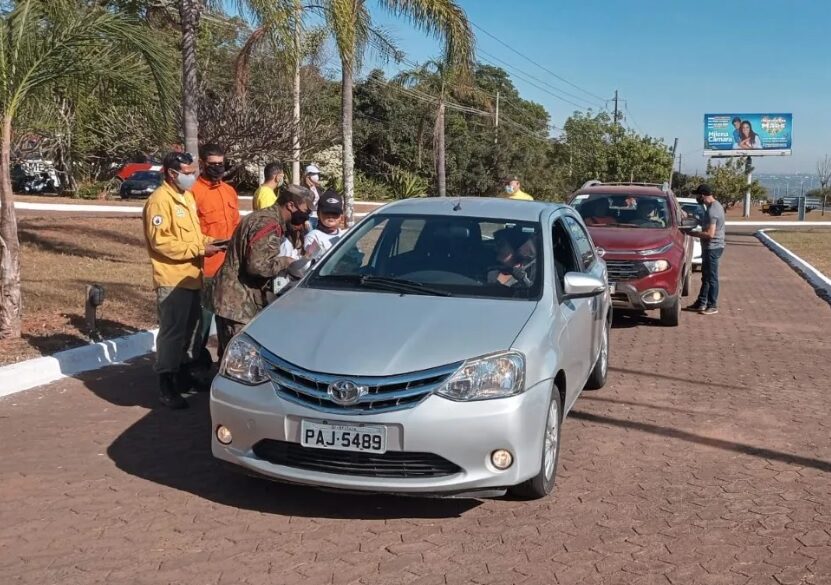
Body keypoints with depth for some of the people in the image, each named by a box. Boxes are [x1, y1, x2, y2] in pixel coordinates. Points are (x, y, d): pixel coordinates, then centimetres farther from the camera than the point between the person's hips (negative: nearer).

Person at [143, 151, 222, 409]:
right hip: (172, 279, -9)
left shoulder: (187, 196, 14)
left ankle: (184, 374, 31)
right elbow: (160, 241, -21)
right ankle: (166, 385, 1)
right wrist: (198, 249, -20)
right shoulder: (160, 200, -15)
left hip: (191, 276, 9)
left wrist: (206, 241, 4)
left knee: (191, 327, 18)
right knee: (172, 331, -6)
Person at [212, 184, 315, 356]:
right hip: (238, 302, -11)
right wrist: (286, 262, -12)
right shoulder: (269, 225, -20)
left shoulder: (266, 217, 14)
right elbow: (257, 265, -27)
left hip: (234, 299, 11)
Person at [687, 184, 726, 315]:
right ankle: (701, 303, 24)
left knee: (711, 278, -2)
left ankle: (712, 306, 6)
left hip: (713, 247, -10)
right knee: (706, 277, 16)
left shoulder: (712, 210, -22)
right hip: (711, 247, 10)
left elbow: (710, 234, -25)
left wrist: (694, 234, -15)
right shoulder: (716, 205, 10)